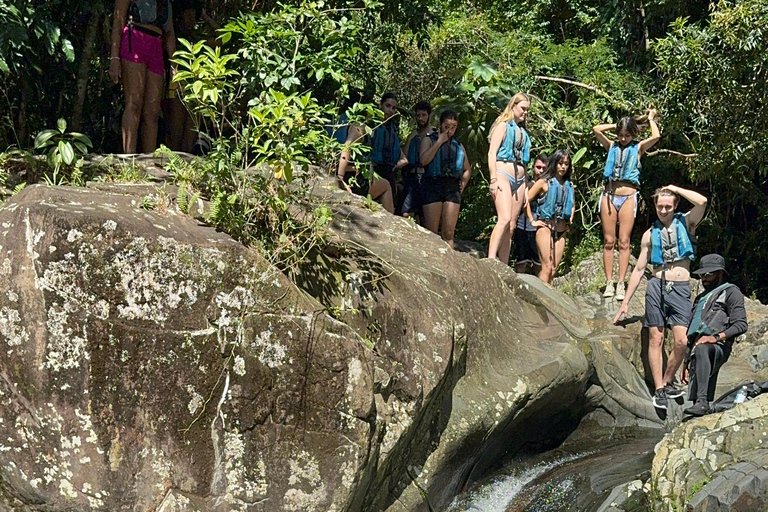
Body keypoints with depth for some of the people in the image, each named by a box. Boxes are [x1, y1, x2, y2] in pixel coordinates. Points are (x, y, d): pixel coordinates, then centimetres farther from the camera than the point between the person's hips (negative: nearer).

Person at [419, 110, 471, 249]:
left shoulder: (458, 146, 20)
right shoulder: (429, 140, 8)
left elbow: (467, 170, 29)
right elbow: (424, 160, -11)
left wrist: (463, 184, 10)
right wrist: (439, 142, -6)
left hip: (452, 187, 3)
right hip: (433, 185, -3)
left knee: (448, 233, -2)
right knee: (431, 232, -8)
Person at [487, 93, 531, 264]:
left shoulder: (522, 131, 22)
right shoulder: (503, 125, 2)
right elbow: (492, 152, -6)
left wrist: (525, 185, 17)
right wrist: (494, 179, -16)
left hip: (519, 179, 7)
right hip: (503, 175, -7)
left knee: (511, 226, 2)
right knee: (504, 219, -24)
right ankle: (490, 260, -28)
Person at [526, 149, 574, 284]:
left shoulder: (569, 186, 12)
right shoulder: (544, 182, -4)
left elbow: (571, 205, 31)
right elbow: (526, 200, -9)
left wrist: (569, 221, 18)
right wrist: (532, 221, -9)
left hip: (561, 231, 6)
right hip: (546, 228, -6)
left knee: (553, 269, 4)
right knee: (547, 268, -12)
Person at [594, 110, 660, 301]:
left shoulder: (638, 148, 7)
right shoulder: (612, 147, 13)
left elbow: (656, 136, -7)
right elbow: (596, 129, 7)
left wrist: (650, 118, 8)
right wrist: (616, 125, 14)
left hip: (628, 197, -2)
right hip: (608, 196, 2)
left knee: (624, 242, -2)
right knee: (608, 241, 1)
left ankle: (621, 284, -2)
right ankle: (609, 283, 2)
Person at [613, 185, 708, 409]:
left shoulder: (686, 223, 7)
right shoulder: (650, 234, 11)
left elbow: (702, 201, -14)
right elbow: (639, 269, 13)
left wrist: (675, 188, -1)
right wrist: (625, 302, 11)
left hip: (680, 289, -1)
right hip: (657, 286, 1)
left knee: (681, 341, -11)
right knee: (656, 339, -2)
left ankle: (667, 382, 8)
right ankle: (659, 389, 3)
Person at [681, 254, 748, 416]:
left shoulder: (730, 292, 10)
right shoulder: (700, 298, 33)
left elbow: (741, 324, -5)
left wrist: (717, 337, -20)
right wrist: (685, 363, 26)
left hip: (718, 348, -8)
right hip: (697, 351, 8)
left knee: (702, 348, -40)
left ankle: (702, 401, -52)